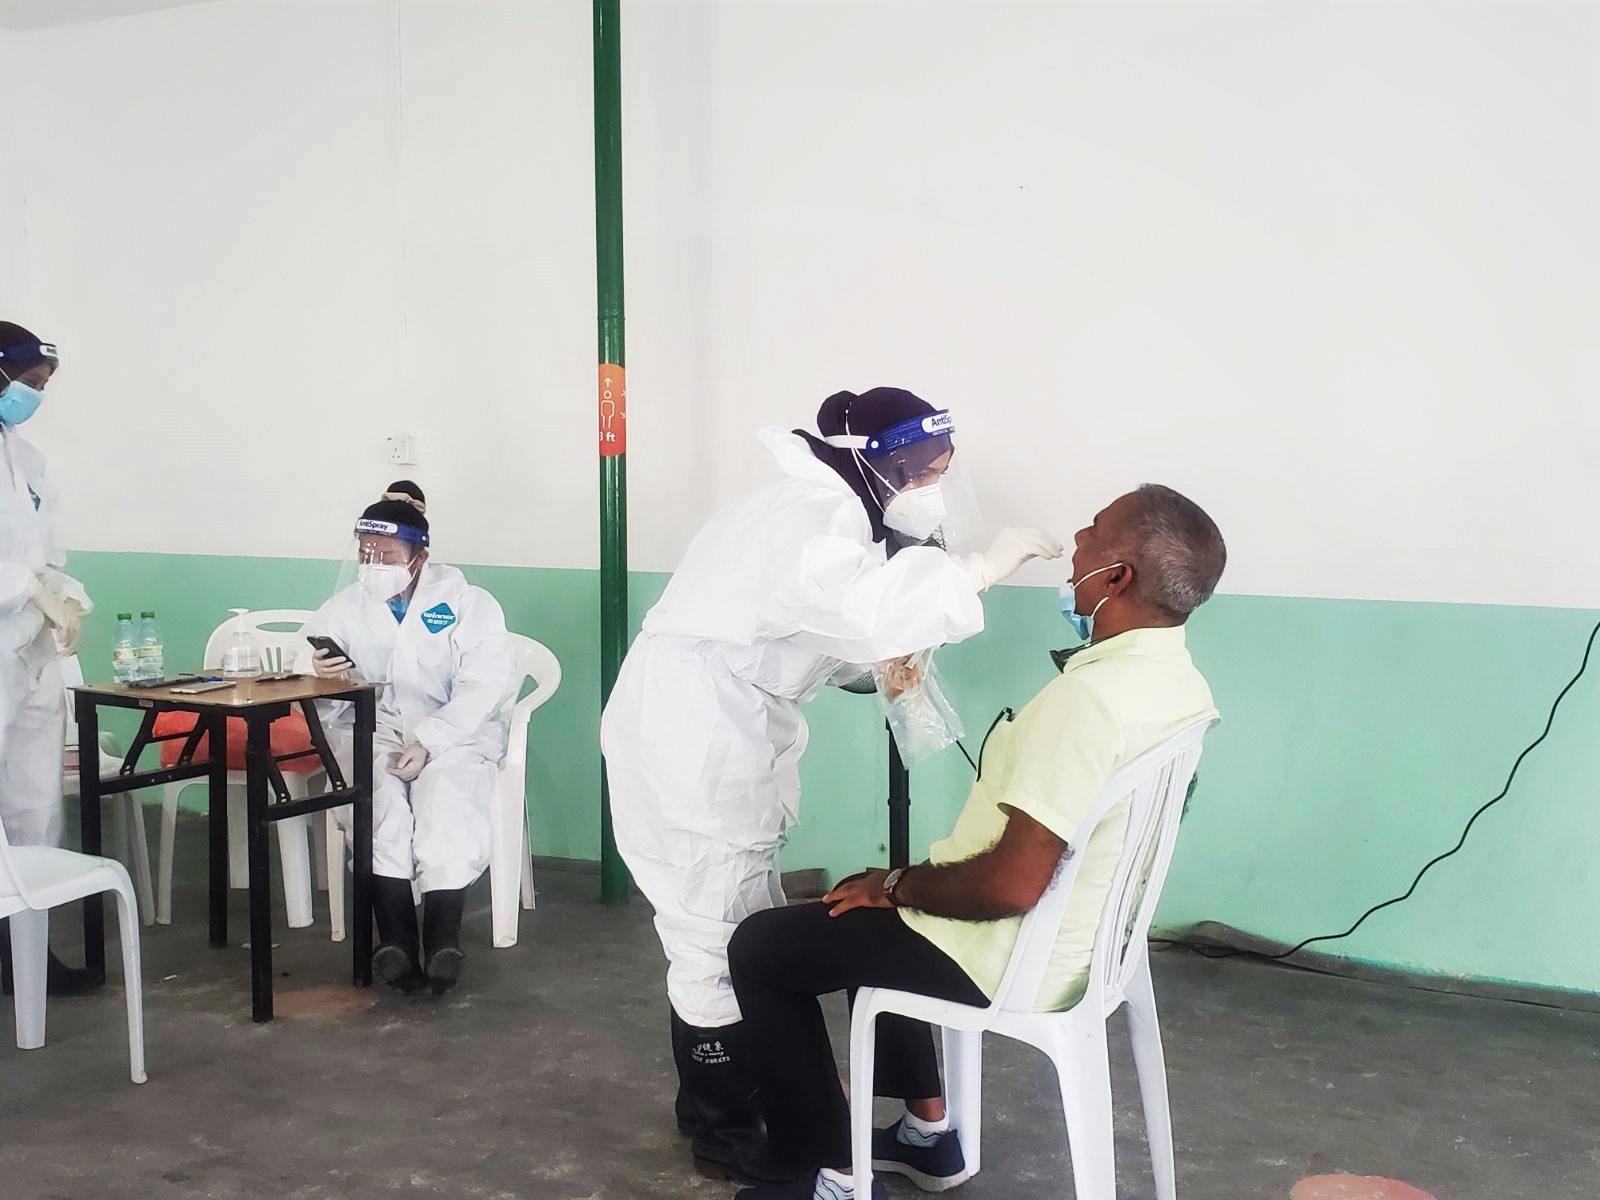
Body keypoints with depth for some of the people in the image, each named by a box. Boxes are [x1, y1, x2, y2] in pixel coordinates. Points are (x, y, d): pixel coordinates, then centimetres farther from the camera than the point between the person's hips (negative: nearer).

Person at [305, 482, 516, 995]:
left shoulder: (470, 604, 0)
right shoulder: (346, 608, 11)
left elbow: (485, 688, -10)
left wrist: (428, 743, -23)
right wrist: (317, 671, -18)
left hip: (455, 735, -2)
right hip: (374, 732, 2)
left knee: (446, 797, -34)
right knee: (374, 795, -31)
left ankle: (443, 942, -29)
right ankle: (397, 940, -32)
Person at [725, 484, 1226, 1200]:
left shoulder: (1093, 696, -31)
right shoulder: (1179, 679, -1)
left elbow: (1013, 885, -33)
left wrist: (898, 886, -14)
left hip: (1011, 965, -9)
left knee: (759, 947, 5)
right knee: (867, 911, 30)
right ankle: (927, 1133, 32)